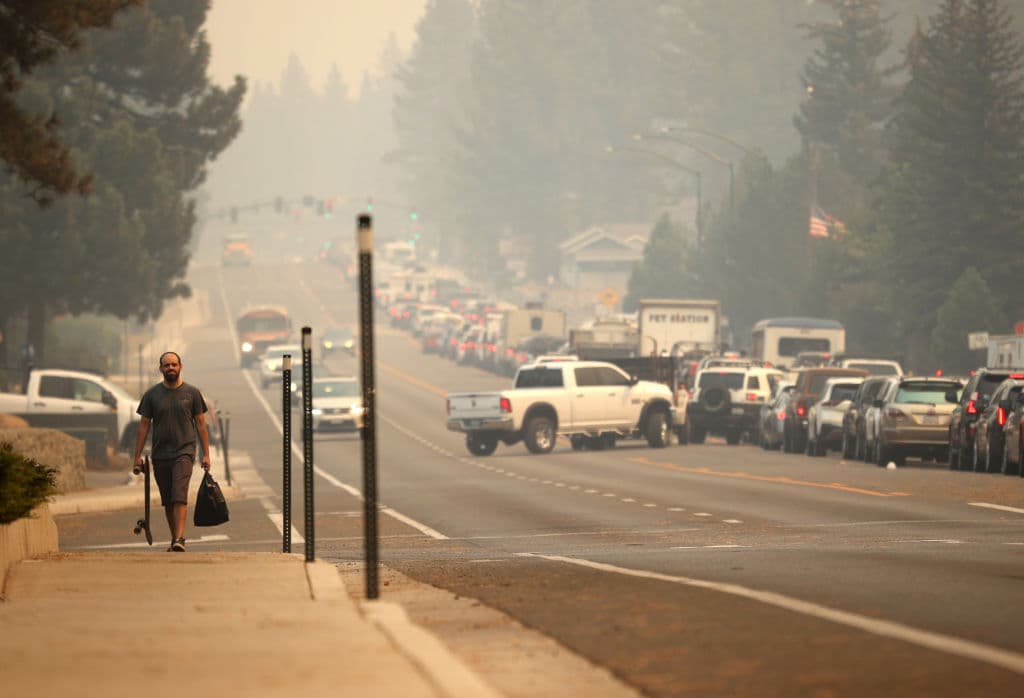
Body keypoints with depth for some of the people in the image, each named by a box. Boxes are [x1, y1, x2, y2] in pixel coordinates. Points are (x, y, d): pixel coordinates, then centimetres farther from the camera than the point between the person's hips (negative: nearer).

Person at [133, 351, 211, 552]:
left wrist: (206, 454, 1)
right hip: (160, 455, 3)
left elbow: (201, 424, 6)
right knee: (167, 500, 7)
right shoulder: (152, 395, 7)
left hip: (184, 452, -3)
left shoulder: (192, 393, 4)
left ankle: (179, 539, -26)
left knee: (179, 496, -17)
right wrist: (138, 456, 3)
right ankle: (174, 538, 18)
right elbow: (144, 426, 8)